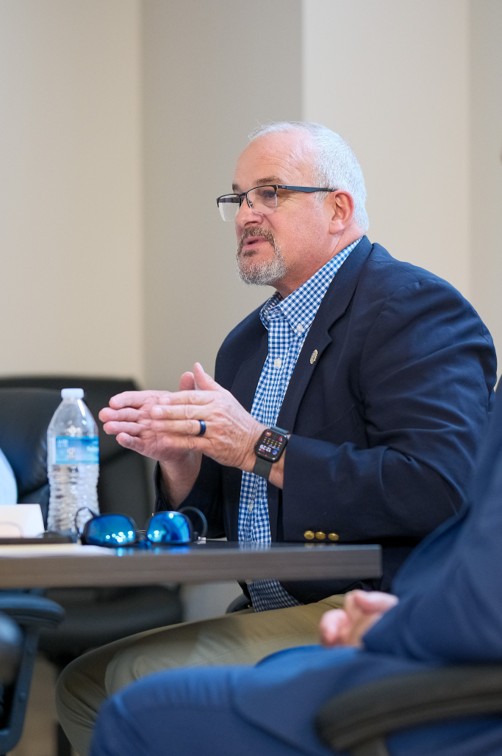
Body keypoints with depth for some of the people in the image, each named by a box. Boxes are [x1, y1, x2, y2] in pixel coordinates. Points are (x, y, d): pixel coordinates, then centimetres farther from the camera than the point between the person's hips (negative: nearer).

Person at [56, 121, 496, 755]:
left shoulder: (415, 308, -9)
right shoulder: (246, 342, 19)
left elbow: (439, 487, -25)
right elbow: (217, 523, 21)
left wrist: (262, 448, -21)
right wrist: (180, 455, -2)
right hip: (280, 618, 9)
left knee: (146, 675, -21)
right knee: (83, 685, 2)